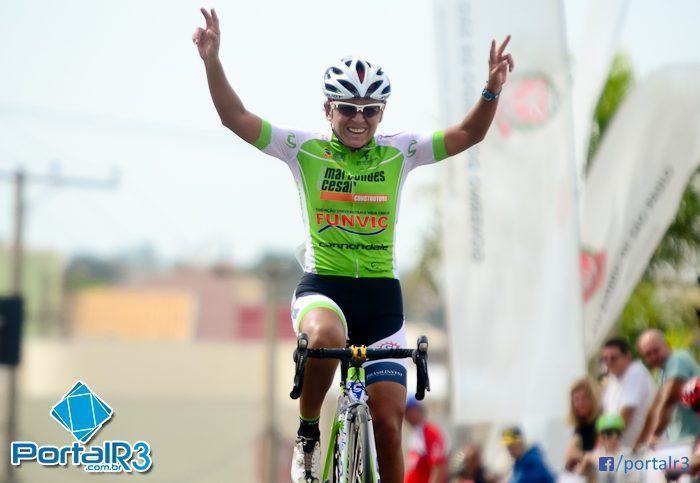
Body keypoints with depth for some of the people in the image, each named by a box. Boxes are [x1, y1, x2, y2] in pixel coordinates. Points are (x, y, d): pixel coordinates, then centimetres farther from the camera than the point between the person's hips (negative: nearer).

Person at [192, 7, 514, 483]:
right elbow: (235, 117, -5)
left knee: (388, 423, -2)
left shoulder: (399, 153, 4)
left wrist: (493, 88, -19)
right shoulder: (305, 150, 0)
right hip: (322, 287, -2)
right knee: (326, 337, -37)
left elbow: (469, 134, -1)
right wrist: (212, 60, -19)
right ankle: (308, 434, -12)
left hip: (381, 295, 2)